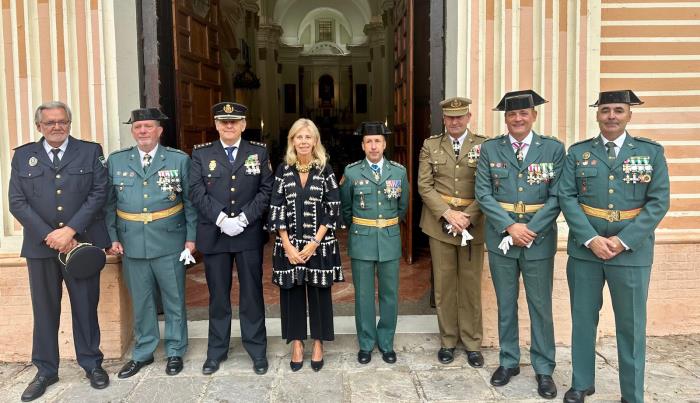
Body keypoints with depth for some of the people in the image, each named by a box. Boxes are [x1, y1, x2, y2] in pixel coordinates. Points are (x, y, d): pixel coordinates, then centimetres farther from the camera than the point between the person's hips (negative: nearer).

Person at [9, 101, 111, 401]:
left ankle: (92, 364, 22)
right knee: (44, 310, 9)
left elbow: (98, 194, -4)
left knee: (86, 307, 7)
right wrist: (49, 235, -10)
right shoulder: (23, 156, 8)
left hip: (82, 242, -1)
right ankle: (46, 370, 22)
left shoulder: (90, 151, 4)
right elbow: (17, 202, 1)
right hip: (40, 245, 1)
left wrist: (70, 230, -13)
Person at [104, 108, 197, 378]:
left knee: (174, 300, 8)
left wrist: (191, 237, -3)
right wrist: (112, 238, 0)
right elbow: (109, 203, 7)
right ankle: (143, 353, 28)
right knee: (141, 301, 13)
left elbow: (190, 201, 1)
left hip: (169, 243, -1)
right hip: (131, 244, 2)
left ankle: (175, 352, 24)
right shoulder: (116, 161, 5)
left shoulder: (179, 160, 0)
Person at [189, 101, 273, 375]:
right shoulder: (201, 154, 5)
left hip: (250, 234, 0)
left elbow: (267, 190, -2)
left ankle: (257, 350, 20)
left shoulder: (259, 152, 4)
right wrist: (221, 219, -15)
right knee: (218, 296, 10)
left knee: (252, 294, 7)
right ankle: (216, 351, 24)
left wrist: (243, 219, -13)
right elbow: (197, 192, -4)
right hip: (214, 235, 1)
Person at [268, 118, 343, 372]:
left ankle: (318, 344, 22)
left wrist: (315, 242, -11)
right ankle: (296, 344, 22)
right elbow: (276, 208, -1)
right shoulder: (283, 169, 2)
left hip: (320, 243, -1)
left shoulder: (325, 169, 0)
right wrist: (287, 245, -9)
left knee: (319, 292, 7)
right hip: (289, 243, 1)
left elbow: (333, 208, -4)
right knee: (292, 292, 7)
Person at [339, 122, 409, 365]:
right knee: (363, 295, 6)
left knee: (389, 294, 8)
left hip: (390, 240, 1)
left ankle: (386, 343, 24)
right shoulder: (351, 172, -3)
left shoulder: (399, 171, 1)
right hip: (361, 242, -1)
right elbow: (345, 208, 9)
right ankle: (366, 344, 21)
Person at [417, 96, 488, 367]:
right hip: (440, 221, 1)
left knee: (471, 284, 5)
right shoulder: (430, 145, 6)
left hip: (473, 222, -1)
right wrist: (448, 213, -12)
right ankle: (447, 341, 20)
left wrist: (468, 217, -14)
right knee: (444, 284, 7)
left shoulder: (483, 145, 2)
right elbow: (424, 186, 0)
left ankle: (472, 343, 18)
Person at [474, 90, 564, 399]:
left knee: (541, 306, 8)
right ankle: (508, 361, 28)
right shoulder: (489, 149, 2)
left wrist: (531, 230, -14)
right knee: (506, 304, 13)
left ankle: (544, 369, 22)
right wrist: (509, 227, -14)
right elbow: (483, 194, -4)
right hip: (501, 238, 1)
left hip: (539, 238, -1)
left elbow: (557, 197, -5)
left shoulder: (553, 148, -1)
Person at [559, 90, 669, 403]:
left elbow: (658, 202, -4)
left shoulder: (651, 152, 2)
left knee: (631, 326, 7)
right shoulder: (577, 152, 4)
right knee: (583, 319, 12)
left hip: (632, 251, -1)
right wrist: (591, 239, -14)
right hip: (584, 249, 1)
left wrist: (623, 241, -13)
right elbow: (566, 198, -3)